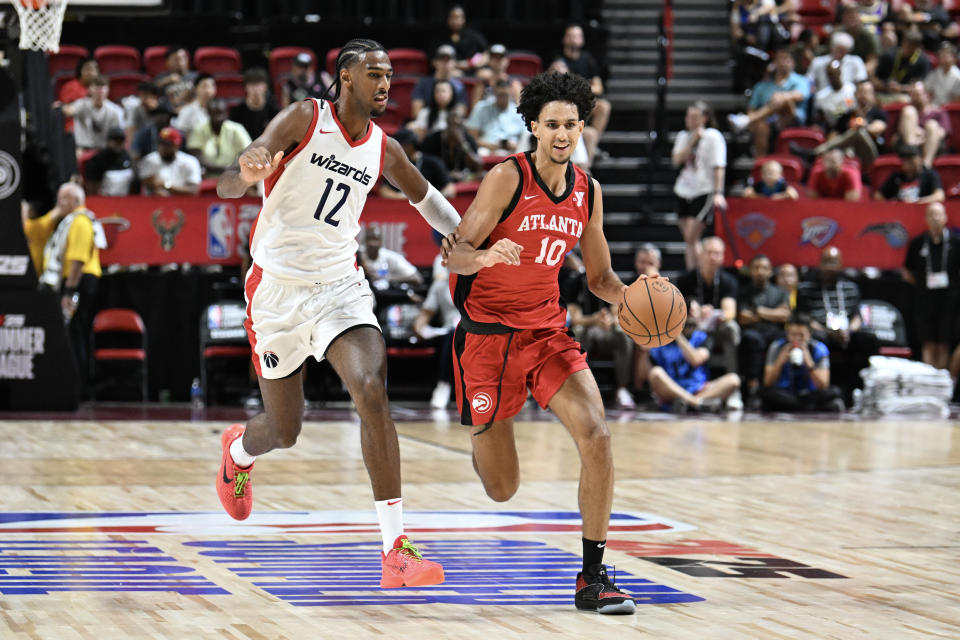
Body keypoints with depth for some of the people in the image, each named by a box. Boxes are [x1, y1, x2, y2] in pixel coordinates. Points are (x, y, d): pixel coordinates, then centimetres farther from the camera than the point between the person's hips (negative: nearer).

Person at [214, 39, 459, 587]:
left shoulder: (383, 149, 4)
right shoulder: (304, 119, -10)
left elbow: (425, 196, 27)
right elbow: (226, 187, -19)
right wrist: (247, 173, -42)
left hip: (340, 285, 3)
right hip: (278, 288, -3)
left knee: (372, 391, -23)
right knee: (284, 429, 8)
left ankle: (396, 550, -25)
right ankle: (238, 450, 50)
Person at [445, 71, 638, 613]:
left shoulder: (587, 192, 3)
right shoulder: (508, 178, -14)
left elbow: (599, 277, 13)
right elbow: (455, 253, -16)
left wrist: (627, 295, -9)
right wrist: (487, 256, -38)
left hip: (548, 331, 4)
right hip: (488, 332, -4)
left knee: (596, 435, -20)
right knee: (503, 490, 2)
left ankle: (593, 577, -11)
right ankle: (483, 443, 42)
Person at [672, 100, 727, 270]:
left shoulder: (713, 137, -6)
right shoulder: (684, 136, 11)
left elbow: (718, 167, -10)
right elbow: (677, 160, -2)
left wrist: (718, 193, -18)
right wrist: (692, 142, -10)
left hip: (704, 192, -6)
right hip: (683, 191, 6)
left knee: (692, 238, -13)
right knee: (689, 240, 7)